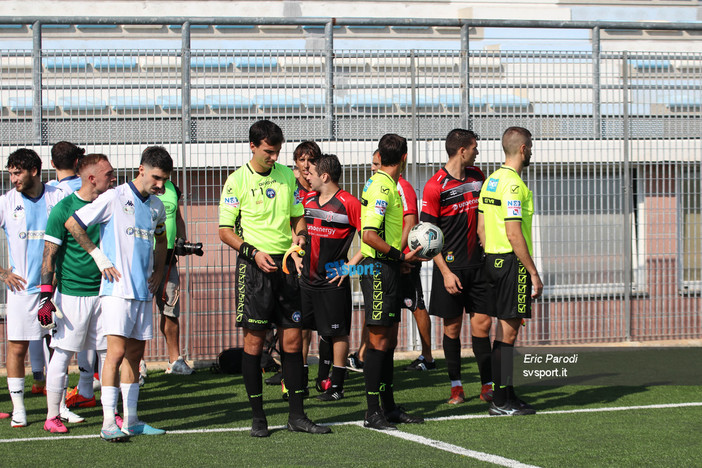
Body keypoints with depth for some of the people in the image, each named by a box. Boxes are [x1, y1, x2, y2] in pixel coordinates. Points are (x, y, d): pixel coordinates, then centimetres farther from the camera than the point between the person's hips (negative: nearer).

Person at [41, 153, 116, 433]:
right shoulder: (63, 209, -8)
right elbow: (49, 255, -8)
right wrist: (47, 295, -14)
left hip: (103, 292, 5)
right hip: (71, 293, -5)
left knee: (109, 353, 5)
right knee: (63, 354, -1)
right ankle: (52, 416, 7)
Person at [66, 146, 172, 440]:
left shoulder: (157, 206, 12)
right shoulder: (114, 198, -8)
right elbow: (72, 224, -4)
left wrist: (158, 271, 16)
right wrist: (99, 257, -4)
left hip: (143, 291, 7)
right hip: (117, 289, -7)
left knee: (135, 354, 8)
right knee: (117, 351, -13)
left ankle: (130, 420, 13)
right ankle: (108, 422, -14)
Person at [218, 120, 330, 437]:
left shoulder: (287, 176, 10)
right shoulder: (237, 181, -4)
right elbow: (225, 230, -3)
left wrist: (300, 235, -1)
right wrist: (253, 252, -16)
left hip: (286, 264, 4)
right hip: (254, 267, -4)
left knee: (292, 339, 4)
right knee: (254, 340, -3)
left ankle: (297, 415, 10)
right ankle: (258, 417, 4)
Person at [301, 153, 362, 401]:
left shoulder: (348, 203, -11)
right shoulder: (307, 202, 10)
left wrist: (350, 265, -14)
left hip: (333, 281, -7)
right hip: (307, 279, 7)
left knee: (337, 333, -1)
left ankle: (337, 386, 6)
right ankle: (321, 379, 18)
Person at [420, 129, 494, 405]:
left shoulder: (477, 176, 8)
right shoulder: (435, 186, -10)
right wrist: (446, 272, -14)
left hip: (478, 263, 5)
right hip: (451, 266, -4)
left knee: (482, 323, 1)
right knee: (452, 327, 3)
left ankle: (487, 385, 6)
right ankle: (455, 386, 13)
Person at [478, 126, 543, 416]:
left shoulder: (491, 181, 13)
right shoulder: (512, 184, -16)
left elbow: (481, 228, 15)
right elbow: (514, 234, -19)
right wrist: (533, 273, -16)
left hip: (492, 260, 9)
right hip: (512, 261, -9)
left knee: (506, 328, 14)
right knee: (508, 329, -6)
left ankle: (506, 395, 17)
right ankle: (501, 401, -4)